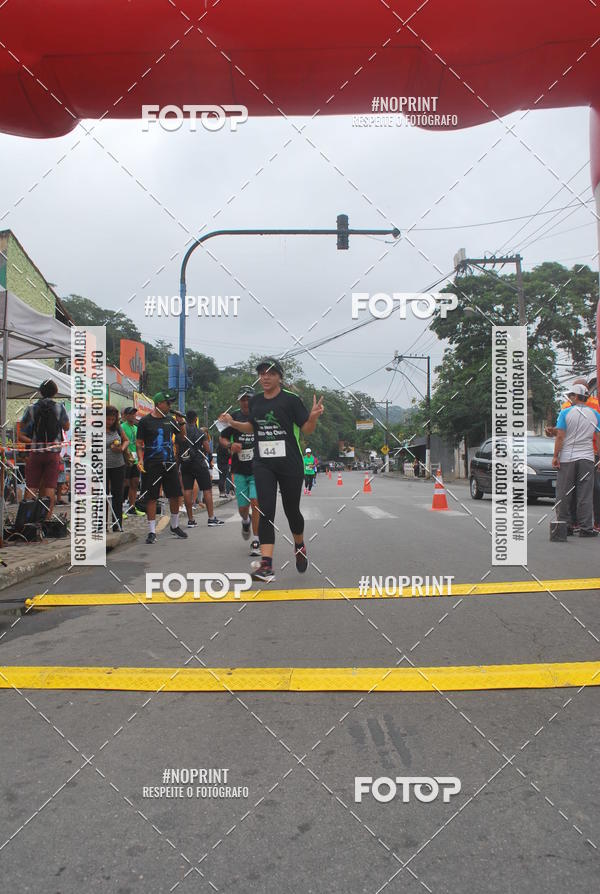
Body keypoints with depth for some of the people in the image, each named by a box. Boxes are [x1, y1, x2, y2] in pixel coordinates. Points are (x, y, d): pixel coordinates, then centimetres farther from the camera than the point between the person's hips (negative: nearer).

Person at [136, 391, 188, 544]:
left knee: (175, 495, 7)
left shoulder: (170, 419, 12)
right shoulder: (145, 421, -1)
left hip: (170, 463, 4)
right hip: (151, 464, -4)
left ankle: (174, 527, 26)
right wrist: (140, 459, -14)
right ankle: (152, 531, 5)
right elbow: (139, 442, -1)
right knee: (151, 498, -2)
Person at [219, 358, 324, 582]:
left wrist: (313, 417, -25)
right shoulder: (255, 401, 9)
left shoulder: (290, 399, -6)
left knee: (291, 510, 9)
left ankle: (299, 546, 40)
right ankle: (266, 565, -11)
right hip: (263, 464, 3)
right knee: (266, 511, -8)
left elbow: (307, 429, -5)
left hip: (290, 464, -3)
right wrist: (233, 423, 8)